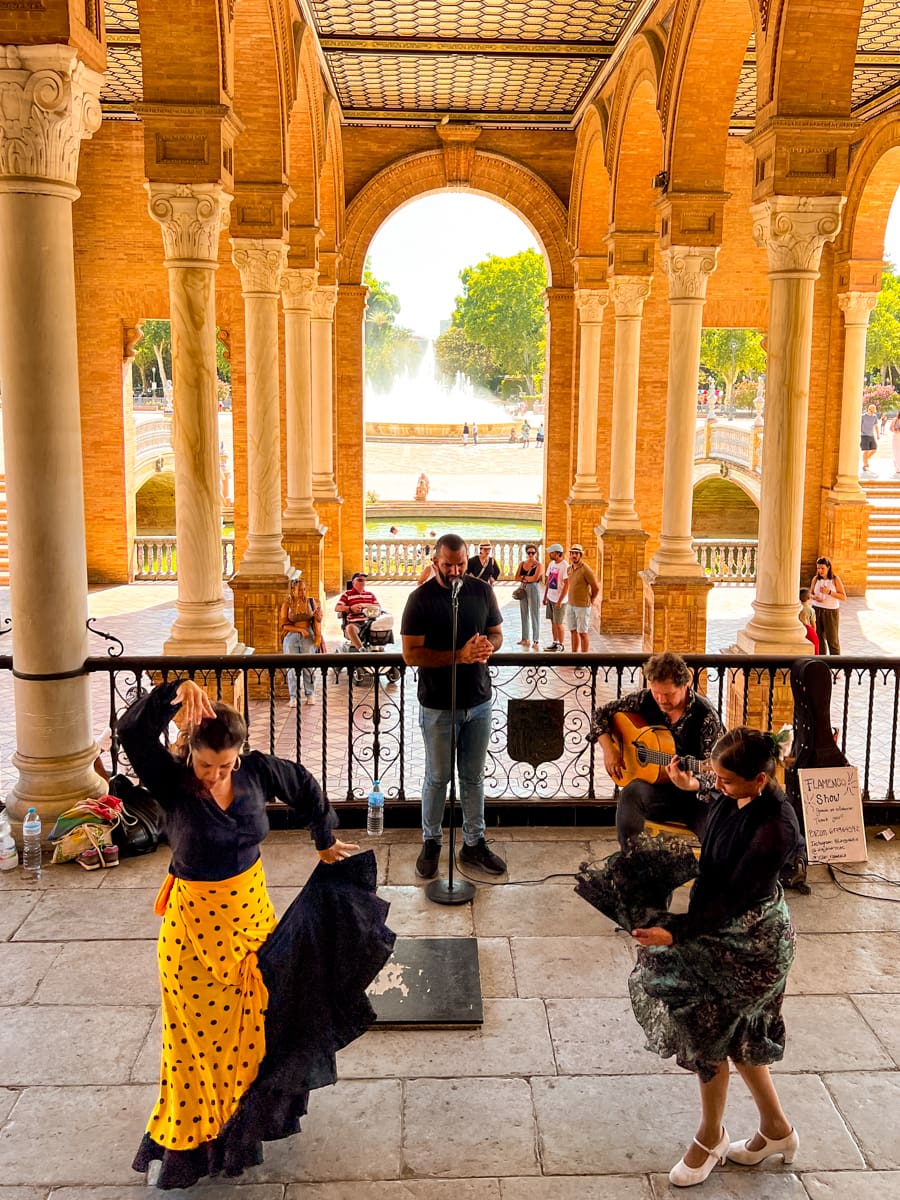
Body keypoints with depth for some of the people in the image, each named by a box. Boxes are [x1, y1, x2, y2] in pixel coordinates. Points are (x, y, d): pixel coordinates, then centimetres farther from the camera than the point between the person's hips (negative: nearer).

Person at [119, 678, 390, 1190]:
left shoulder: (257, 771, -12)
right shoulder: (172, 782, -22)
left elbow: (305, 787, 7)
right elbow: (133, 731, -39)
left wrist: (325, 841, 17)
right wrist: (177, 693, -53)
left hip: (252, 911, 4)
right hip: (195, 922, -4)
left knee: (255, 1019, 20)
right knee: (200, 1031, 10)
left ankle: (248, 1116, 45)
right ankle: (192, 1136, 33)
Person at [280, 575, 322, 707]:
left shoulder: (311, 602, 5)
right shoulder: (287, 604, 0)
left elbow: (317, 621, 10)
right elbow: (285, 625, -2)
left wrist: (318, 616, -12)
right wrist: (300, 629, -13)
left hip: (308, 636, 1)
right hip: (291, 637, -1)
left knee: (309, 665, -2)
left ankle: (310, 694, 9)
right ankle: (293, 697, 3)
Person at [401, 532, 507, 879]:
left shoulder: (481, 591, 0)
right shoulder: (421, 598, -12)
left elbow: (496, 633, 10)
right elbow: (410, 655, -16)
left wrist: (487, 647, -14)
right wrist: (459, 656, -25)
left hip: (479, 701, 4)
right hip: (438, 706, -3)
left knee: (474, 777, 14)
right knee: (437, 777, 10)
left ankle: (474, 843, 28)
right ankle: (431, 842, 27)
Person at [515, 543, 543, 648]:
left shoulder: (539, 565, -4)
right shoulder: (522, 563, 10)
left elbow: (535, 578, -16)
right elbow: (517, 577, 2)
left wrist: (523, 577, -5)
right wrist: (527, 578, -12)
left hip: (534, 589, -5)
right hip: (522, 589, 5)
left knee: (534, 614, -4)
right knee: (524, 614, 10)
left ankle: (535, 640, -2)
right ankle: (525, 638, 18)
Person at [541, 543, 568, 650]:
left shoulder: (565, 566, -16)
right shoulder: (551, 564, 8)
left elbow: (567, 585, -18)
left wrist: (560, 601, -19)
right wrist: (545, 597, 15)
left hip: (559, 600, -7)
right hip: (550, 598, 7)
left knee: (558, 623, 0)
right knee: (553, 622, 12)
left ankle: (561, 645, 11)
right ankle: (555, 642, 22)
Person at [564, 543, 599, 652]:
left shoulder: (585, 569, -16)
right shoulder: (570, 569, 8)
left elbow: (596, 587, -12)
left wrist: (591, 601, -1)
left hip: (582, 606, -7)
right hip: (570, 605, 7)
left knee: (583, 633, -1)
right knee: (573, 631, 12)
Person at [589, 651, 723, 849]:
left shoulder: (705, 716, -11)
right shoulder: (644, 699, -2)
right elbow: (601, 714, 10)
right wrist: (609, 749, -5)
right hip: (654, 784, 2)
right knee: (631, 794, -33)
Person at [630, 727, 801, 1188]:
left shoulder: (773, 830, -31)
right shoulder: (732, 798, -8)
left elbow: (733, 899, -28)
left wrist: (675, 933, -30)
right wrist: (695, 790, 4)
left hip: (749, 940, -8)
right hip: (722, 927, 8)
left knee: (709, 1032, 6)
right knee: (737, 1032, 21)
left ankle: (710, 1140, 30)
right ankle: (776, 1129, 41)